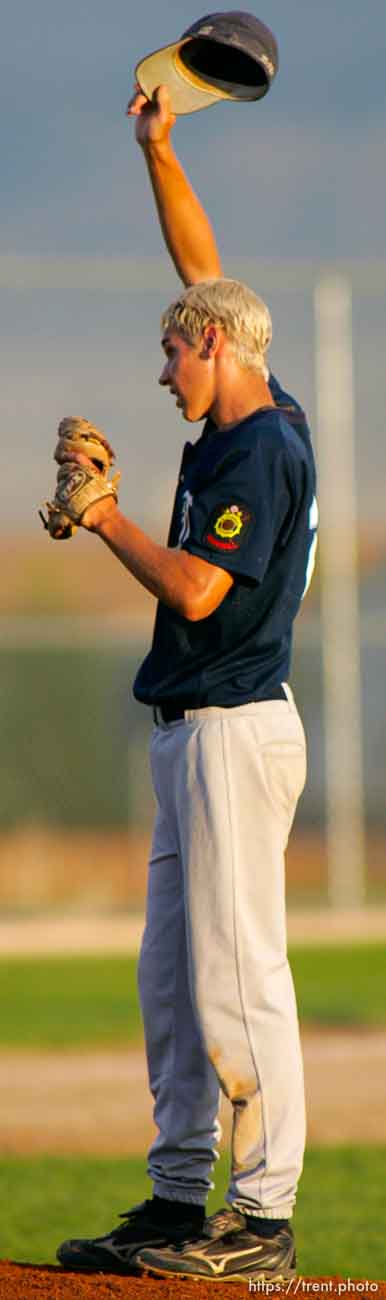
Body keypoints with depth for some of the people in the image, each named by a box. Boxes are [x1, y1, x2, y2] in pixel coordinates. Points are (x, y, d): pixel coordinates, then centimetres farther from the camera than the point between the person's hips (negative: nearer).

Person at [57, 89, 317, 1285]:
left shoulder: (262, 449, -14)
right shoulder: (254, 428, 13)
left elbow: (198, 590, -20)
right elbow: (206, 271, 22)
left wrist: (106, 518, -7)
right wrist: (160, 153, 20)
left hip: (235, 734, -10)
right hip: (196, 735, 10)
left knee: (237, 974, -10)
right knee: (172, 979, 10)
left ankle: (265, 1220, -9)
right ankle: (179, 1205, 13)